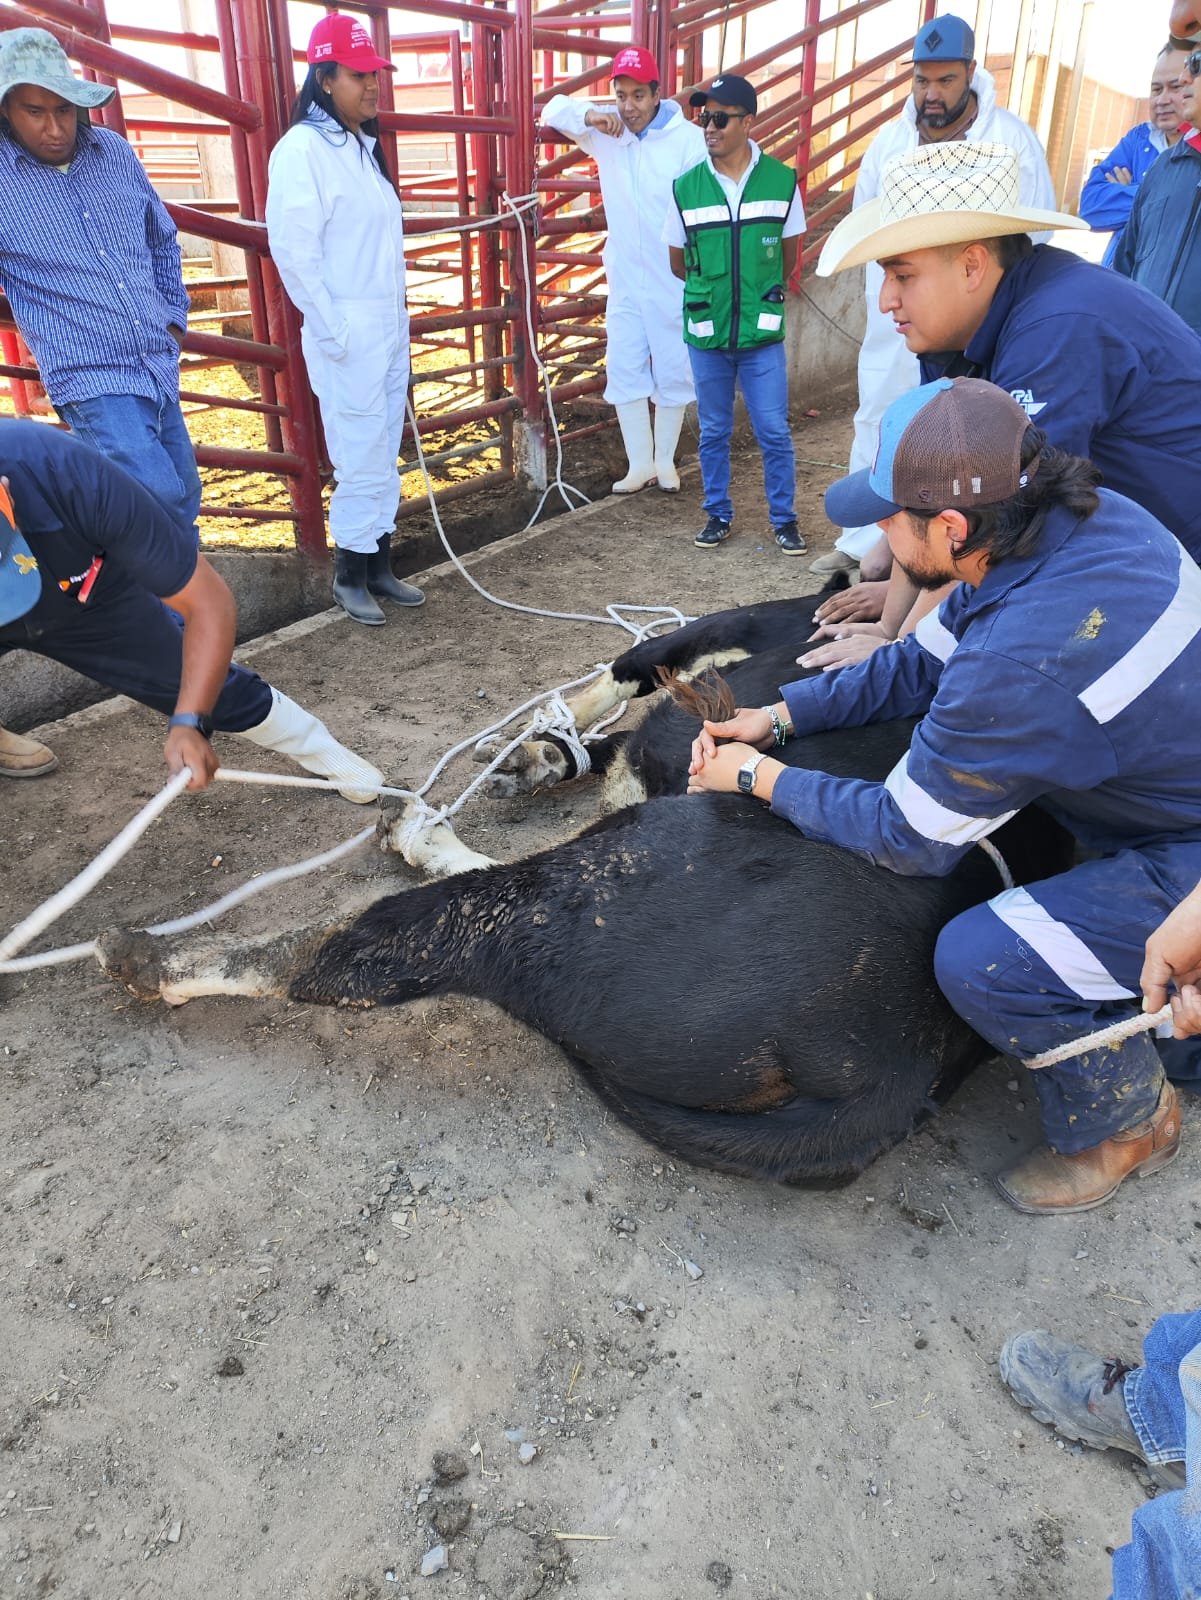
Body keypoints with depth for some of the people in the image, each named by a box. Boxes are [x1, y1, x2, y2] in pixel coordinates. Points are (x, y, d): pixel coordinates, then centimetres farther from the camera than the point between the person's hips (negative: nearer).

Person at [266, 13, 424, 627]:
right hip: (348, 336, -8)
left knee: (385, 456, 10)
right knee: (360, 461, -5)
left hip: (390, 329, 8)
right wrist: (333, 331, -15)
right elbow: (293, 250, -14)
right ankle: (350, 573, 8)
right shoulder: (302, 149, -10)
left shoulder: (364, 145, 15)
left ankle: (378, 563, 20)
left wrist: (399, 321, 13)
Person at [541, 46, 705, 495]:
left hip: (675, 281, -4)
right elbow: (552, 111, 10)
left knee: (672, 371, 6)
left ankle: (665, 461, 21)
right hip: (624, 279, 4)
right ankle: (639, 463, 17)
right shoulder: (605, 131, 4)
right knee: (624, 370, 6)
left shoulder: (689, 139, -11)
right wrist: (588, 115, -11)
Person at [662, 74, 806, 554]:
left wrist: (761, 295, 14)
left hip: (762, 333, -1)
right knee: (713, 432, 11)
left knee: (774, 432, 1)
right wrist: (712, 292, 14)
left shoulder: (781, 181, -4)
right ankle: (718, 515, 25)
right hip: (706, 333, 1)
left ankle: (784, 519, 15)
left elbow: (789, 254, 9)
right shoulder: (686, 187, -2)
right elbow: (679, 262, 10)